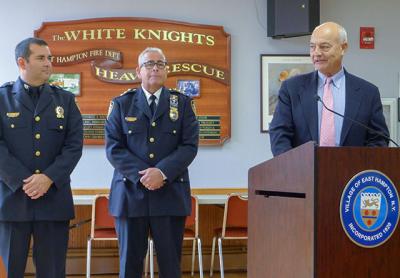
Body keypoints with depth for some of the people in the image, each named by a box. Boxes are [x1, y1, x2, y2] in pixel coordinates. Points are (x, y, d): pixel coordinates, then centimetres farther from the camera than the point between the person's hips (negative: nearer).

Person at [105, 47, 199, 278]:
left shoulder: (183, 103, 9)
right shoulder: (121, 104, 9)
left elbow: (190, 146, -1)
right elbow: (113, 147, 0)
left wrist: (162, 172, -16)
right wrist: (142, 175, -13)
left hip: (171, 195, 0)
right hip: (131, 193, 0)